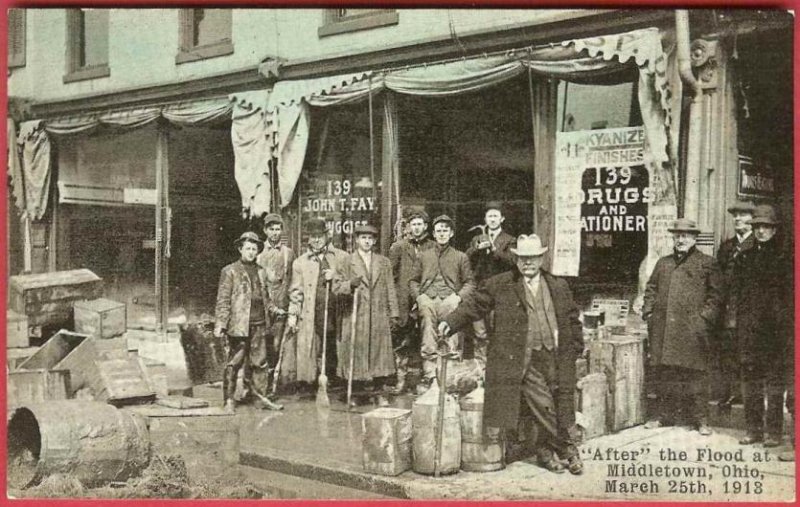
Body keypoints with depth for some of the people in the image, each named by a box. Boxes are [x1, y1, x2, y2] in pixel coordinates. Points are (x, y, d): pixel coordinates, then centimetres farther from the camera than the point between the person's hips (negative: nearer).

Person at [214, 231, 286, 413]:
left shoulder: (261, 272, 16)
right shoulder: (230, 271, 0)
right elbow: (223, 300, -4)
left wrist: (274, 308, 7)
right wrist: (220, 323, -10)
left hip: (259, 324, 5)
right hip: (239, 324, -5)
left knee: (260, 362, 7)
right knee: (234, 363, 0)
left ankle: (260, 397, 15)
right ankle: (229, 400, 9)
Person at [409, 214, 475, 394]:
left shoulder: (460, 257, 18)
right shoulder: (424, 256, 23)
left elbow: (470, 282, 11)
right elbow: (413, 281, 21)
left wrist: (458, 296, -6)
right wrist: (418, 296, 2)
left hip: (449, 300, -1)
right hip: (428, 299, 1)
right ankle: (428, 374, -13)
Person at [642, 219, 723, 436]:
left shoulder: (707, 264, 5)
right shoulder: (662, 263, 19)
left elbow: (715, 295, 1)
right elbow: (651, 289, 21)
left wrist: (704, 318, -9)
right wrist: (649, 312, 7)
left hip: (692, 330, -4)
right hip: (662, 328, 4)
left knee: (695, 374, -3)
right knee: (663, 373, 7)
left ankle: (700, 419, 5)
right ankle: (664, 415, 18)